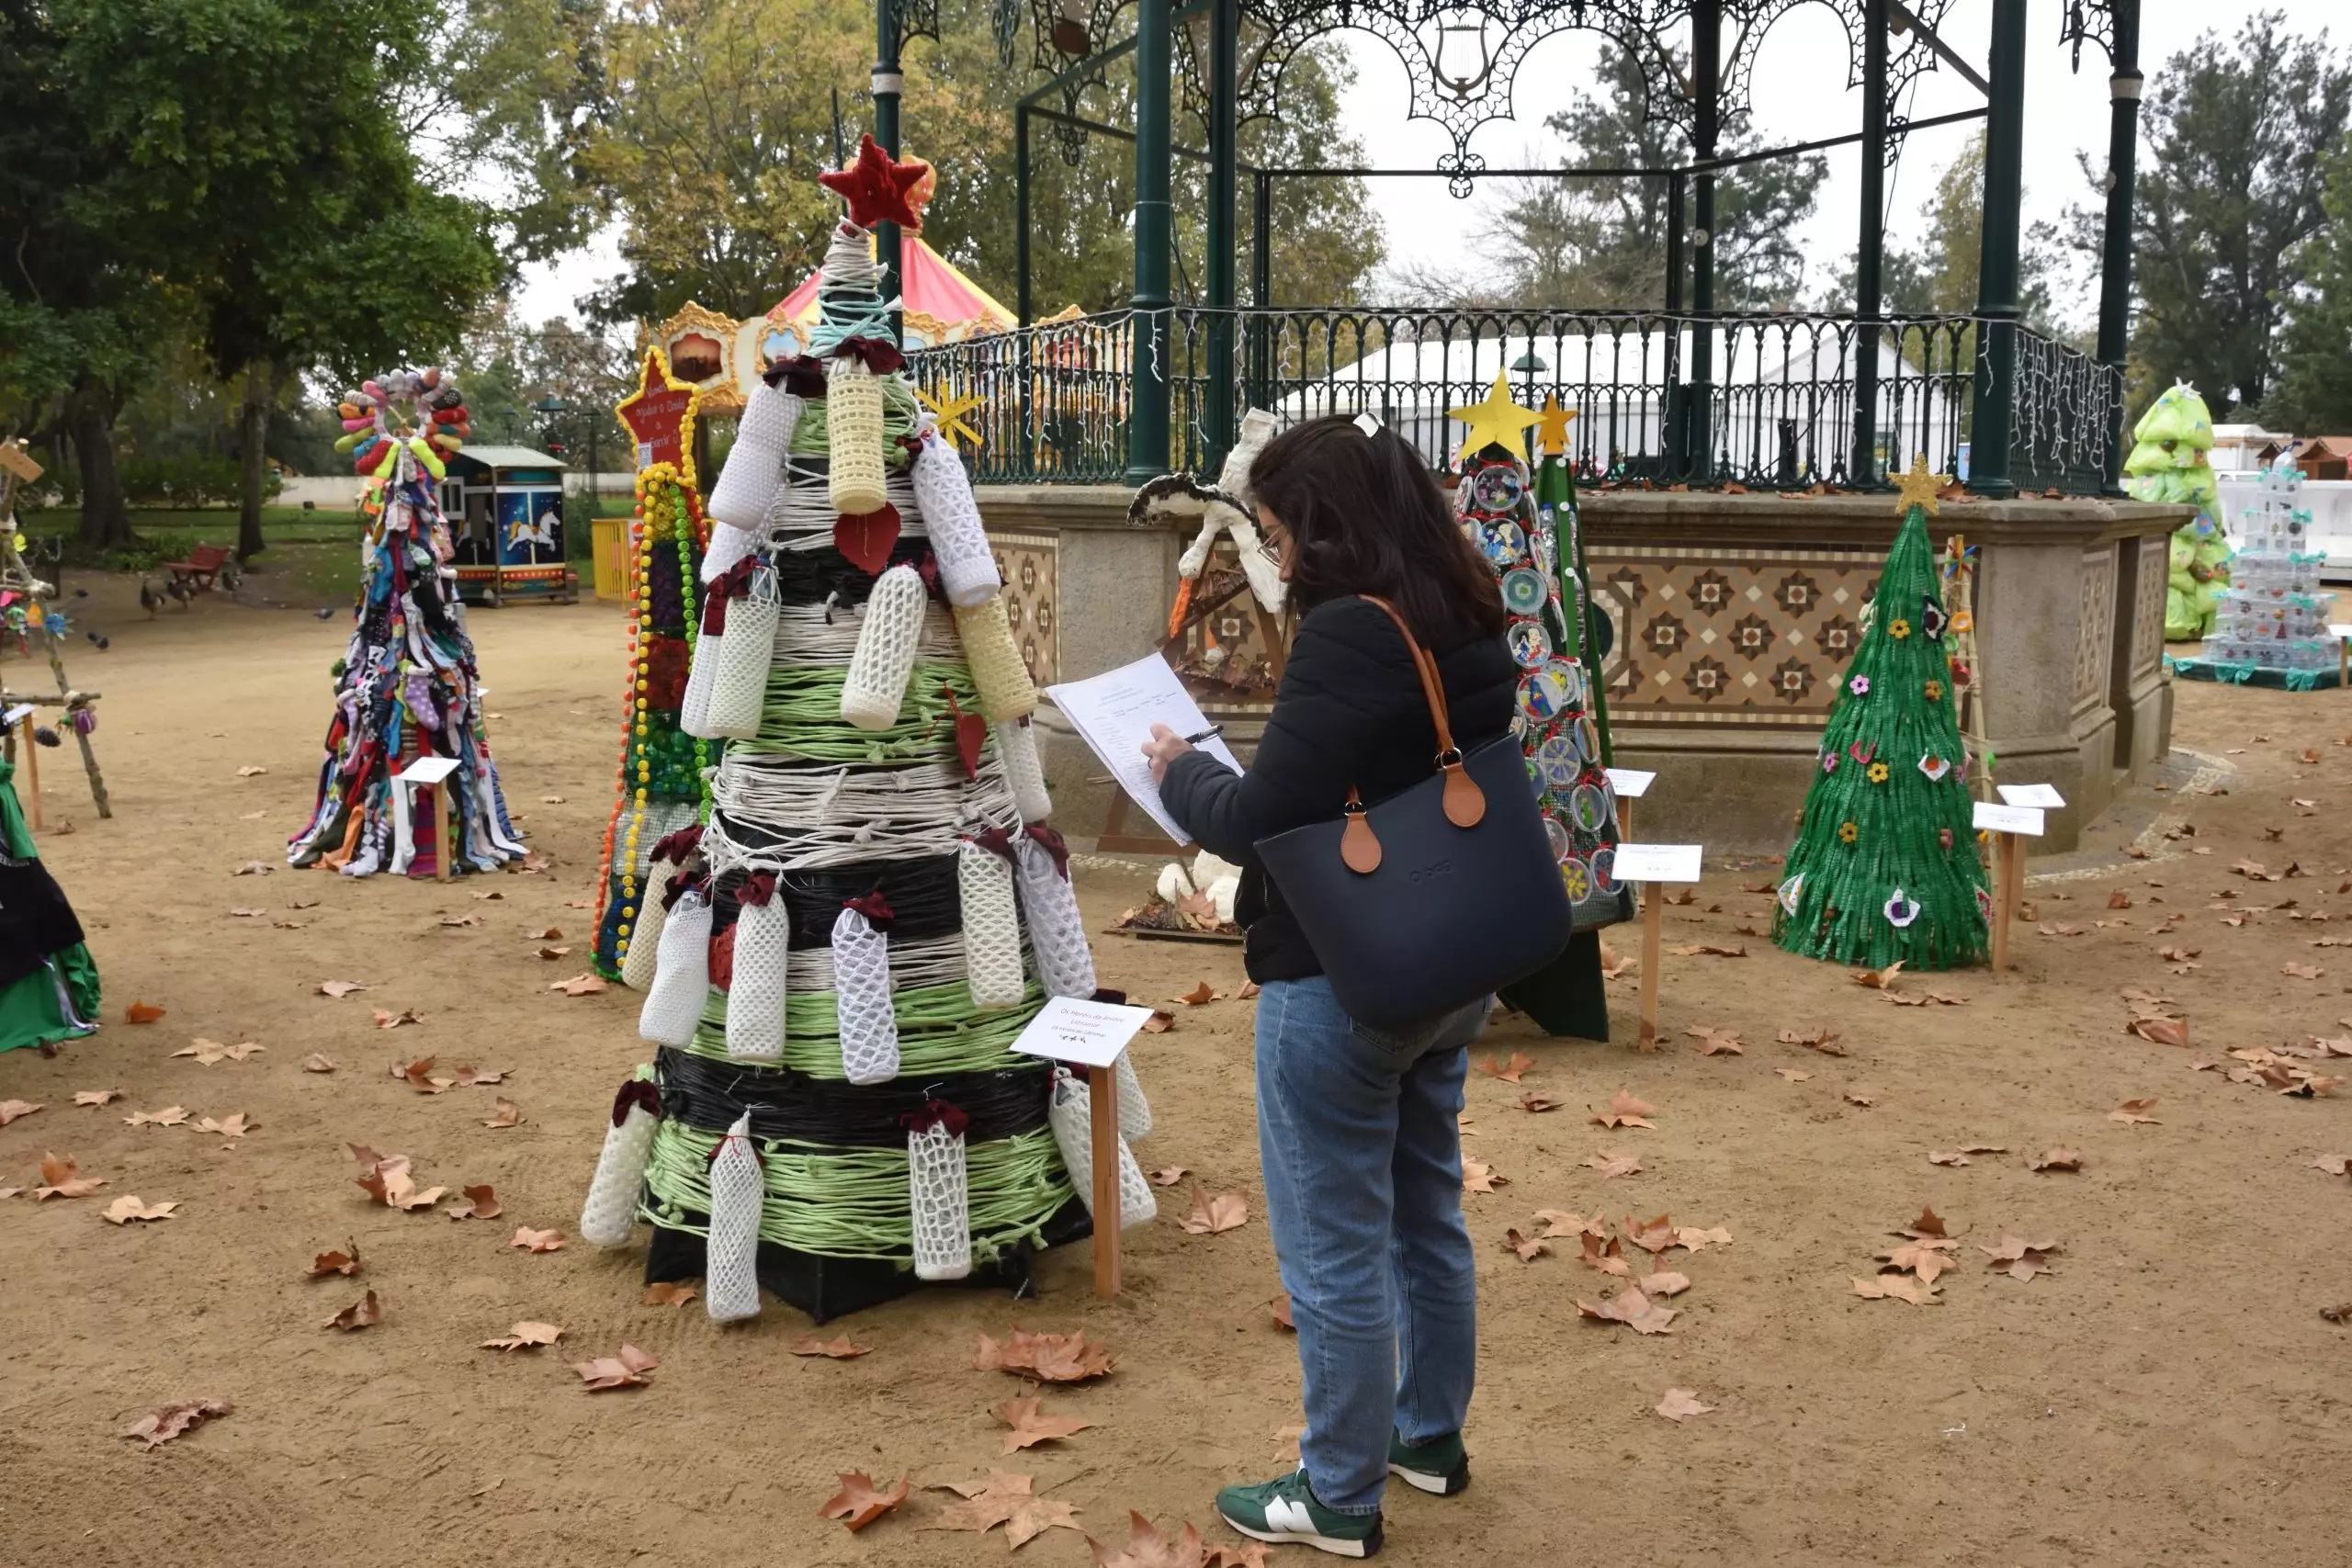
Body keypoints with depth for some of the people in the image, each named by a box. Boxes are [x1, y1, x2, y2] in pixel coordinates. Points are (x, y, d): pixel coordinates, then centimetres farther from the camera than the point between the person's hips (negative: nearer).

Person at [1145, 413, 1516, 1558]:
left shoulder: (1347, 636, -23)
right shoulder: (1467, 628, 4)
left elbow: (1259, 820, -23)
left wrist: (1181, 773, -3)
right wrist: (1221, 773, 11)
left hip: (1340, 983, -9)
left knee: (1335, 1248, 5)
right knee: (1426, 1214, 22)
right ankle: (1429, 1435, 38)